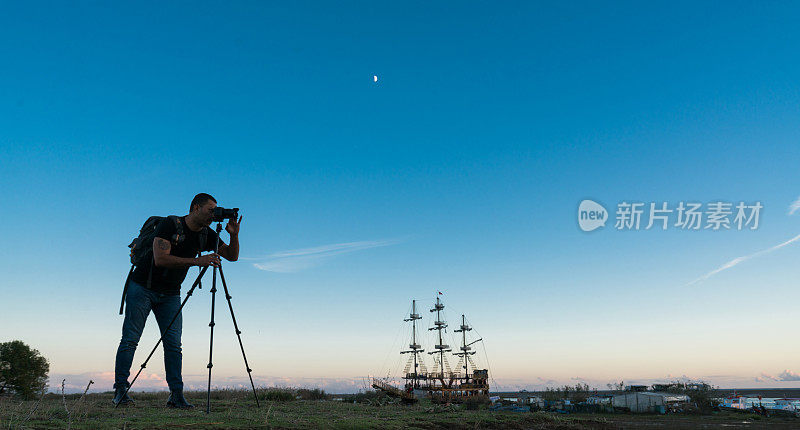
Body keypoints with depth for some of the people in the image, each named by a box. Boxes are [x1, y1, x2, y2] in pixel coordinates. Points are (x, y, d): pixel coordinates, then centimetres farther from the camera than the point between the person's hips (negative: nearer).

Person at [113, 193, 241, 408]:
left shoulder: (206, 235, -1)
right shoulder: (170, 225, -18)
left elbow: (232, 256, 0)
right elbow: (160, 259, -29)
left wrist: (234, 235, -18)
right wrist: (197, 261, -34)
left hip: (170, 295, 4)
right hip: (143, 287, -4)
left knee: (174, 344, -3)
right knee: (130, 339, -2)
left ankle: (176, 394, -2)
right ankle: (120, 390, 9)